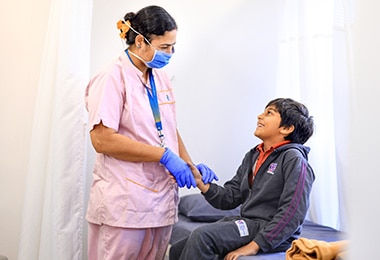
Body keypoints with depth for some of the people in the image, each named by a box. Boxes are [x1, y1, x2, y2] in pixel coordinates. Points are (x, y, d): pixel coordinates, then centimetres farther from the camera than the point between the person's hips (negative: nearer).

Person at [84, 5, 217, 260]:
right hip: (123, 203, -6)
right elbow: (102, 140, -18)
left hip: (162, 199, 7)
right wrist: (164, 155, -18)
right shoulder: (112, 78, -10)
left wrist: (190, 166, 3)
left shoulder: (161, 78, 11)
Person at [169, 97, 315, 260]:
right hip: (247, 222, 8)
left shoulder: (293, 159, -10)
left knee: (202, 236, -25)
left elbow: (292, 213, -18)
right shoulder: (253, 156, 15)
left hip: (272, 232, -8)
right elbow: (229, 198, 10)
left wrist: (254, 246, -22)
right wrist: (200, 182, -6)